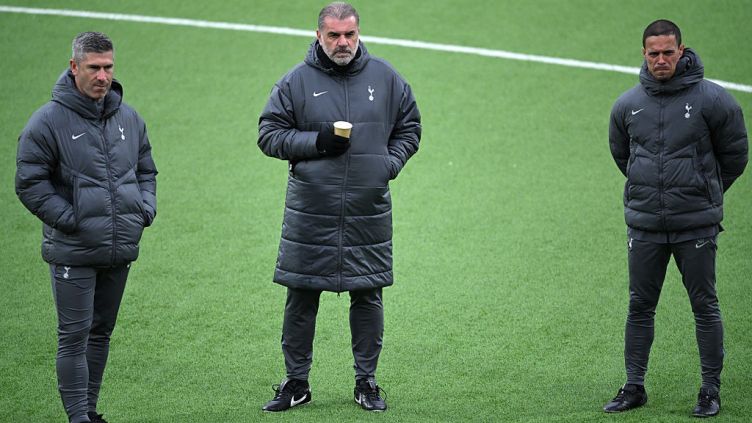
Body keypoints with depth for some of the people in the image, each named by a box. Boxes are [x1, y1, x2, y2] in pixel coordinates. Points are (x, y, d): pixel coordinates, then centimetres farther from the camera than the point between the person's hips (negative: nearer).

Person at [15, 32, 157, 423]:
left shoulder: (129, 119, 9)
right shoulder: (48, 121, -10)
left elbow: (146, 171, 21)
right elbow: (29, 183, -9)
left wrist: (145, 209, 4)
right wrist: (70, 219, -15)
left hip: (120, 250, 6)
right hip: (73, 253, -6)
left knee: (101, 332, 15)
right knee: (74, 336, -6)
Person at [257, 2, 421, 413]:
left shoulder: (385, 78, 6)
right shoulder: (296, 81, 0)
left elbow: (409, 128, 17)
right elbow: (269, 135, 1)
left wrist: (390, 164, 0)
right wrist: (316, 142, -12)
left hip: (369, 211, 1)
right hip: (309, 212, -1)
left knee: (368, 297, 6)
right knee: (301, 298, 3)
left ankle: (366, 382, 17)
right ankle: (296, 382, 14)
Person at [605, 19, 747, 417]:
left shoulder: (711, 100, -8)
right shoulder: (627, 105, 2)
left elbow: (734, 153, 5)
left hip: (696, 225, -3)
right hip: (644, 225, 3)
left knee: (705, 307, 2)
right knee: (640, 307, 7)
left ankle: (711, 390, 9)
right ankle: (634, 386, 16)